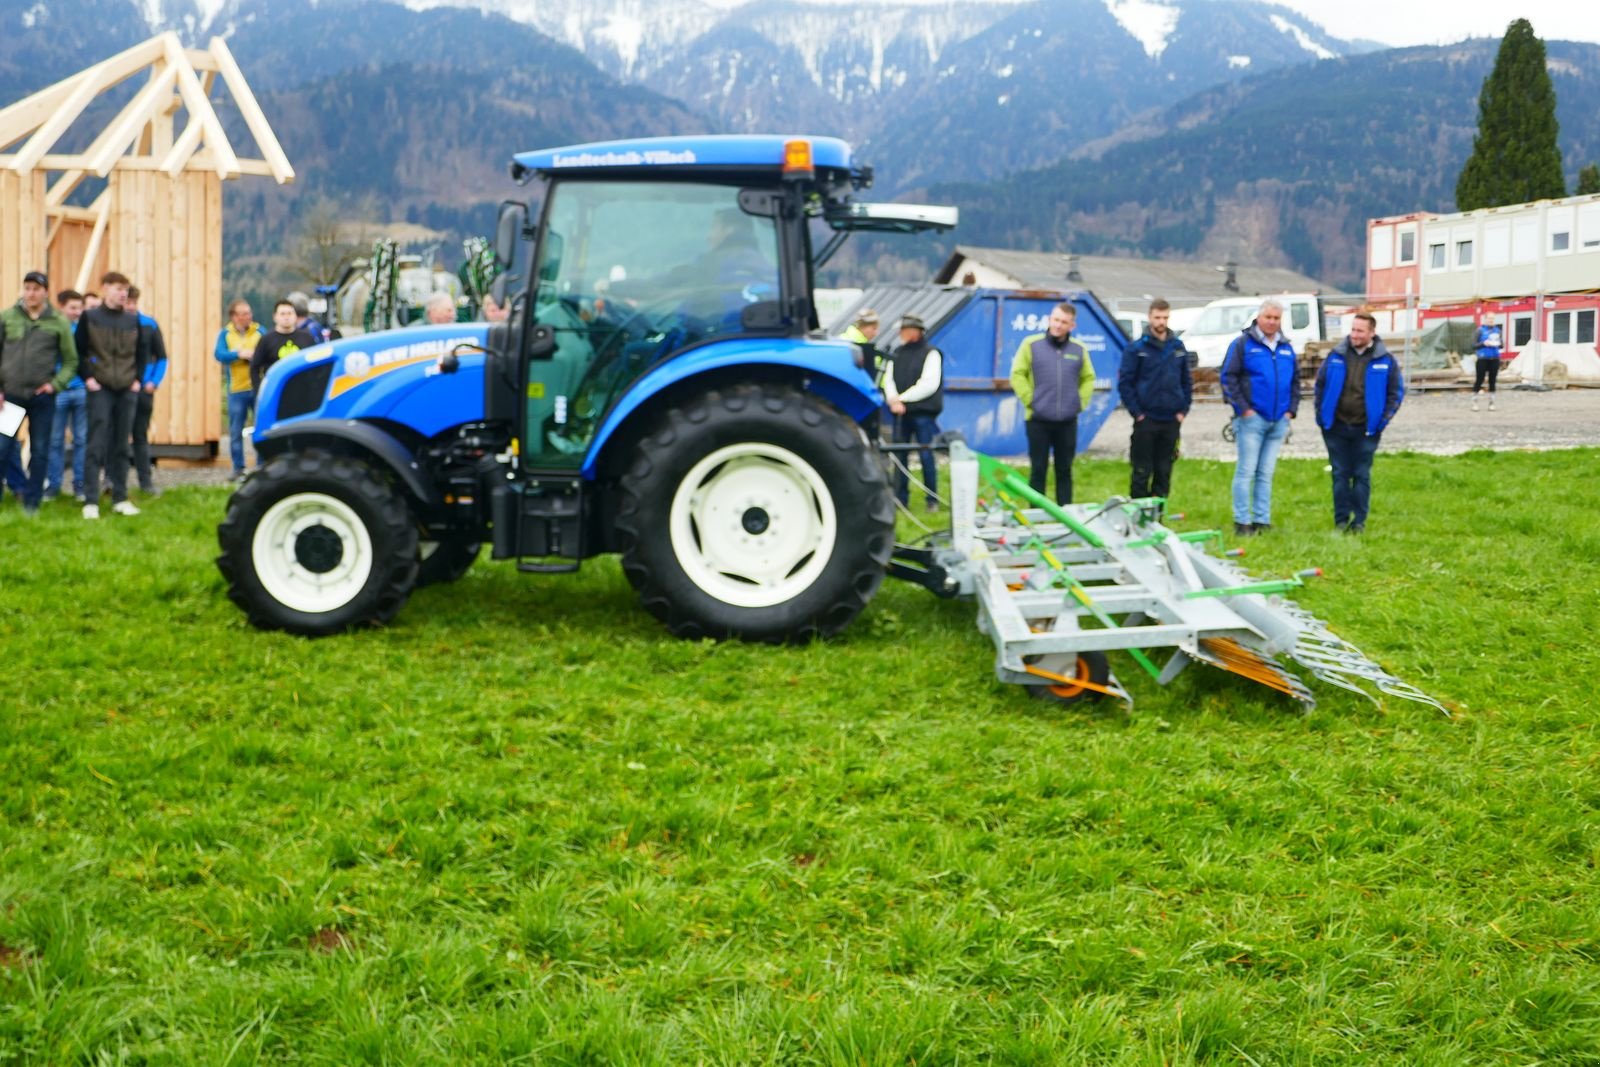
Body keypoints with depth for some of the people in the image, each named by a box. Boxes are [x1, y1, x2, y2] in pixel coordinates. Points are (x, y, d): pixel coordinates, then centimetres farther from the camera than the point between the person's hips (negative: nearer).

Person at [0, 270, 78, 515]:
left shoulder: (59, 323, 1)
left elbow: (71, 361, 6)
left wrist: (55, 384, -7)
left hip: (42, 397, 0)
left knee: (40, 451, 4)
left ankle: (32, 502, 13)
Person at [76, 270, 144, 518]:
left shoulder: (133, 320, 9)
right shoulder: (89, 317, -1)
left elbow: (141, 353, 15)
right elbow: (78, 351, 1)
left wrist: (138, 379, 5)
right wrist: (87, 378, -8)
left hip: (127, 391, 4)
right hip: (100, 390, -4)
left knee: (122, 446, 8)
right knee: (97, 446, -6)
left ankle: (120, 498, 14)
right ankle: (90, 501, -4)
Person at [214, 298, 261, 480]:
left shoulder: (259, 331, 7)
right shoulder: (225, 333, 7)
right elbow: (219, 354, -9)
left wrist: (249, 354, -20)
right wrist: (239, 354, -19)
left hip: (258, 388, 0)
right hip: (237, 390, 0)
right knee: (236, 432, 4)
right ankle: (238, 469, 13)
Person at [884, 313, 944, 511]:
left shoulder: (931, 354, -3)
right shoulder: (897, 354, 15)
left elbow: (929, 384, -13)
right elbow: (889, 380, 9)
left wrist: (902, 398, -13)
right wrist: (893, 399, -11)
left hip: (923, 413, -5)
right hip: (900, 413, 5)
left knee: (926, 456, -4)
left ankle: (932, 499, 5)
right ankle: (900, 498, 12)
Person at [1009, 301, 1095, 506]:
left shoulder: (1079, 349, 5)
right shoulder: (1031, 344, -3)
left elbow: (1088, 378, 16)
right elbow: (1017, 375, -1)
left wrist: (1081, 401, 5)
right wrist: (1030, 400, -6)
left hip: (1068, 421, 2)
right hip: (1038, 420, -2)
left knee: (1065, 471, 9)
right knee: (1038, 471, 3)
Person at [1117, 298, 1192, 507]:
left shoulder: (1178, 347, 8)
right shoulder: (1136, 348, -4)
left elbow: (1187, 382, 14)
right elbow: (1124, 383, -4)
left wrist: (1183, 410, 4)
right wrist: (1137, 413, -9)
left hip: (1171, 420, 4)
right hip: (1146, 419, -4)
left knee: (1164, 472, 8)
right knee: (1142, 472, -1)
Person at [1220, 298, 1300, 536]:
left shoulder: (1286, 348, 14)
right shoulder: (1243, 344, -3)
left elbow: (1295, 382, 22)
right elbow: (1228, 378, -7)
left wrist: (1291, 409, 9)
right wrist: (1243, 408, -11)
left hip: (1279, 421, 5)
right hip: (1252, 418, -5)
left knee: (1266, 473, 8)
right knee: (1246, 471, -5)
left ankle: (1262, 520, 12)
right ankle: (1242, 521, -1)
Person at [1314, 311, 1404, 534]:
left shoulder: (1385, 360, -2)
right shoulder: (1336, 356, 1)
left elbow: (1397, 392, 3)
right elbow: (1319, 385, 9)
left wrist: (1383, 419, -4)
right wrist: (1320, 413, 2)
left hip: (1366, 429, -1)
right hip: (1336, 427, 1)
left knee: (1362, 476, 4)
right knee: (1340, 474, 6)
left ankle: (1359, 521, 11)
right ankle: (1341, 520, 13)